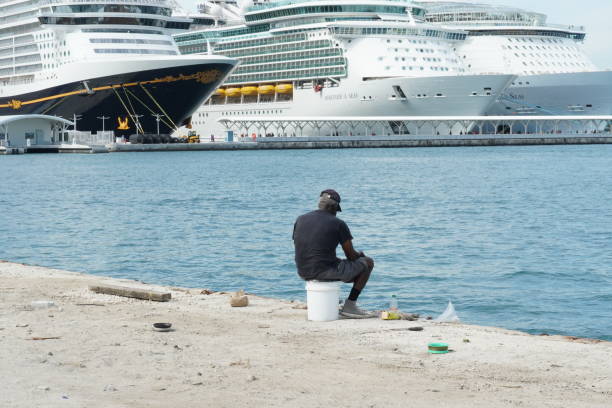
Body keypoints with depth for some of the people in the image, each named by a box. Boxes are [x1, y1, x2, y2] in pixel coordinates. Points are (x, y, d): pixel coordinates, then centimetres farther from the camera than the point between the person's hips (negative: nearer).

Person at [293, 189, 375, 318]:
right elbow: (351, 255, -2)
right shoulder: (338, 224, -6)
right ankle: (350, 305, 10)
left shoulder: (300, 220, 9)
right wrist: (360, 255, 23)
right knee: (368, 262, 14)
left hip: (303, 273, 7)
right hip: (326, 272, -7)